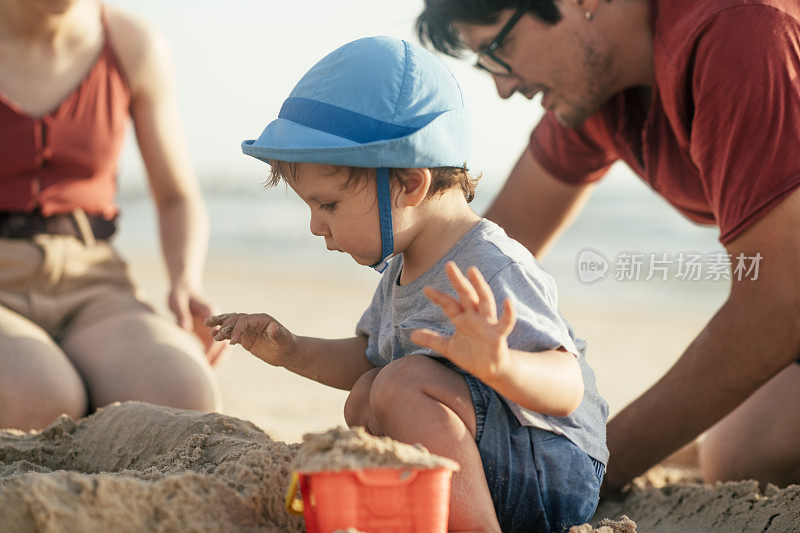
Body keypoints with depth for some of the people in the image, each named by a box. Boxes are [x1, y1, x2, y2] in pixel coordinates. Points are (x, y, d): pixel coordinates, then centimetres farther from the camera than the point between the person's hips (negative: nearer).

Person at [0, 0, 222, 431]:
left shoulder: (134, 46, 4)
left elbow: (178, 199, 13)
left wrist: (187, 284, -8)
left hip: (89, 297, 2)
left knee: (185, 402, -32)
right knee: (40, 408, -37)